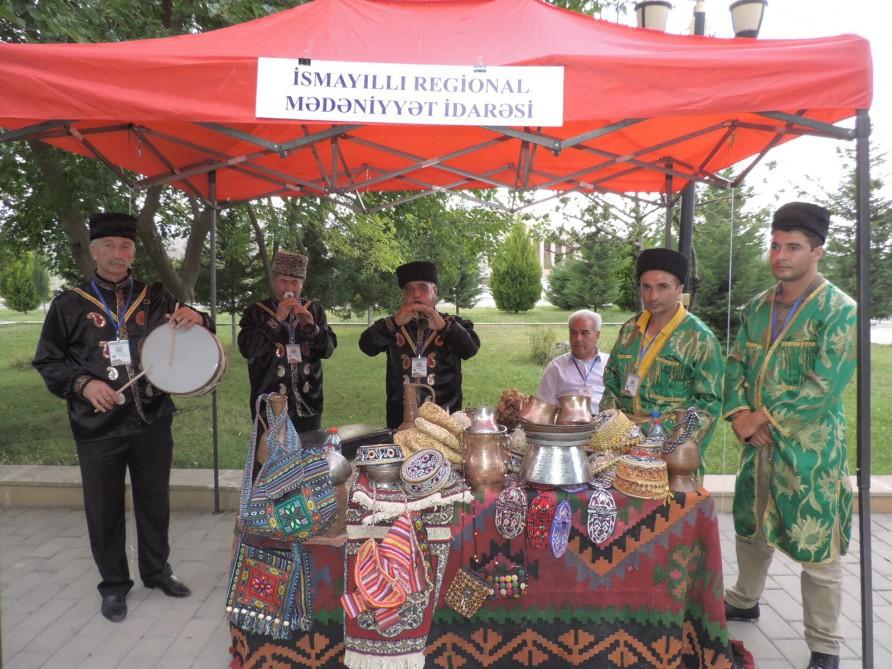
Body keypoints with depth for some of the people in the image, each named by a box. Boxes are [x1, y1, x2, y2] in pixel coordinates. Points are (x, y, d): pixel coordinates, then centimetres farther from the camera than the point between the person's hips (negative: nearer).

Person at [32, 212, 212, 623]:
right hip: (98, 429, -1)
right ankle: (114, 585, 29)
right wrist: (83, 384, -14)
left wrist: (197, 320, -15)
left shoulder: (155, 298, 3)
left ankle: (156, 571, 36)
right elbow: (47, 362, 4)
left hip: (153, 423, 2)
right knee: (104, 510, 10)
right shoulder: (70, 304, -1)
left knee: (155, 502, 15)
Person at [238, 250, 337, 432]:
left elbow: (328, 350, 0)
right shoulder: (256, 312, -2)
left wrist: (310, 326, -16)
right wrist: (276, 319, -20)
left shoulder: (314, 309, 6)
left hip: (308, 407, 3)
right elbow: (247, 349, -15)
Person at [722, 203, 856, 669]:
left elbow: (825, 386, -19)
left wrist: (762, 419, -16)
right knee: (751, 528, 22)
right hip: (758, 444, 6)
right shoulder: (757, 308, 7)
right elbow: (736, 365, 9)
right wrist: (740, 413, -8)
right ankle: (744, 601, 45)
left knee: (817, 550, 4)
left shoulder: (840, 311, -12)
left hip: (810, 450, -6)